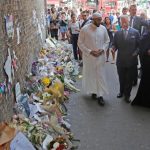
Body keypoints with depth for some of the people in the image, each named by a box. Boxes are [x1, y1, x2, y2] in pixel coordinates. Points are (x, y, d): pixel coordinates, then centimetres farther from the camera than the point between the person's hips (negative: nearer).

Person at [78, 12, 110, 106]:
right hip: (89, 57, -2)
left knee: (101, 76, 3)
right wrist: (90, 51, -14)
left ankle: (100, 95, 8)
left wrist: (102, 49, -8)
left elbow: (107, 41, 9)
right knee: (90, 75, 9)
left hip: (100, 56, 2)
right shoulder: (85, 29, -9)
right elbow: (80, 43, -6)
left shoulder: (103, 29, 0)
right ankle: (93, 91, 28)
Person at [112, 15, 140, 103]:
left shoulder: (135, 32, -3)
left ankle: (127, 95, 28)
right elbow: (115, 44, 5)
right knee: (121, 79, 15)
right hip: (121, 61, 1)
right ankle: (122, 92, 38)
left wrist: (136, 53, -14)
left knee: (130, 79, 10)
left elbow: (139, 45, 0)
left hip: (131, 61, -1)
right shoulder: (117, 33, 2)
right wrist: (113, 48, -16)